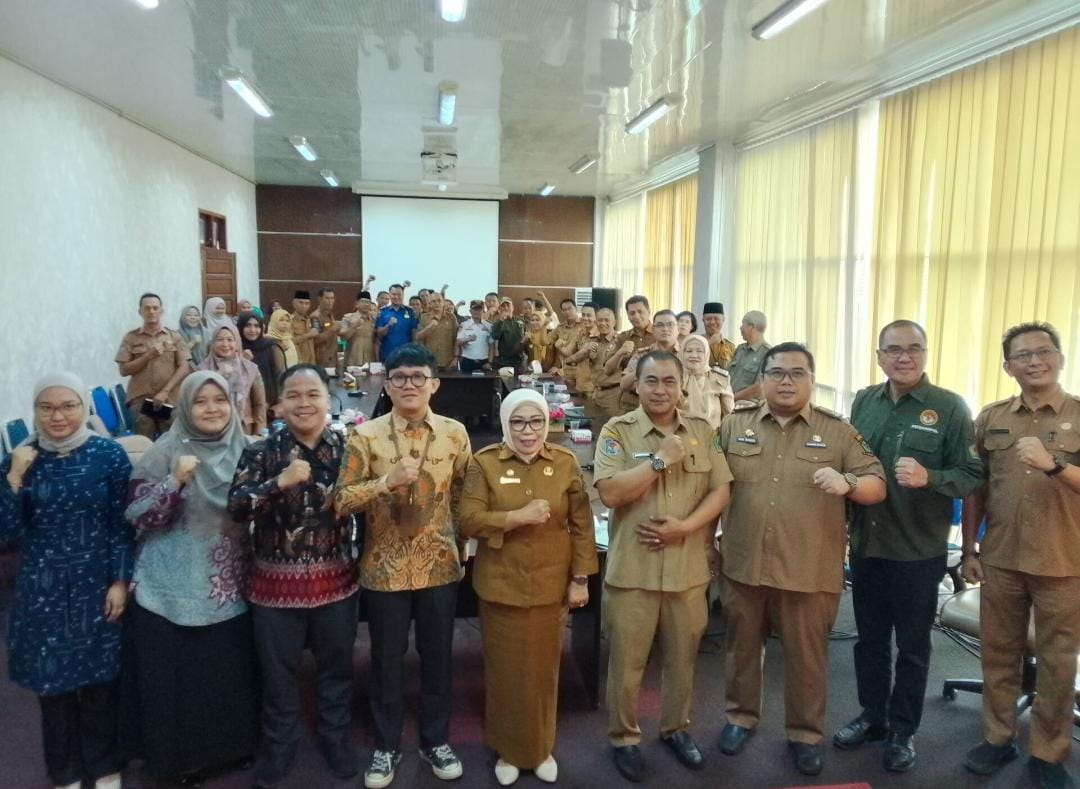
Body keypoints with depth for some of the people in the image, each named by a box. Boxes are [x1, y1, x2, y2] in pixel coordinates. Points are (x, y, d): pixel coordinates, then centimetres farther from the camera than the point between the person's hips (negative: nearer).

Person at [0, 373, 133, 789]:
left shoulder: (109, 454, -7)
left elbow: (122, 525, -4)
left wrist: (120, 581, -8)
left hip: (97, 584, -1)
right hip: (44, 588, 1)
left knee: (101, 678, 9)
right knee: (53, 680, 10)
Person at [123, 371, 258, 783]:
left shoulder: (244, 450, 3)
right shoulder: (165, 452, -8)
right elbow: (138, 516, -13)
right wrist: (175, 481, -25)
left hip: (232, 586, 3)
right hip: (175, 589, -3)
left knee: (232, 669, 13)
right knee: (177, 674, 5)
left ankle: (234, 743, 34)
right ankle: (181, 756, 27)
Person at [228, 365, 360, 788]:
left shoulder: (346, 448, -3)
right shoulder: (261, 452, -7)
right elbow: (235, 507, -16)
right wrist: (279, 482, -29)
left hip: (336, 579, 1)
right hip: (277, 581, -1)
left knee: (336, 665, 17)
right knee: (278, 670, 15)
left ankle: (336, 736, 38)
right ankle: (279, 745, 36)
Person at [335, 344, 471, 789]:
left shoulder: (455, 433, -2)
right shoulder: (366, 436, -8)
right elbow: (339, 501, -13)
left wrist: (443, 526, 5)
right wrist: (387, 481, -25)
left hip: (439, 565, 2)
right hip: (385, 567, -1)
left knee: (438, 657, 14)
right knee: (387, 661, 12)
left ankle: (436, 741, 34)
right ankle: (386, 747, 32)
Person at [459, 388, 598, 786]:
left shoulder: (566, 463, -2)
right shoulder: (484, 463, -6)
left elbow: (582, 525, 1)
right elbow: (469, 521, -12)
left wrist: (580, 579, -1)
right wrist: (518, 517, -22)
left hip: (550, 585, 1)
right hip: (501, 586, -1)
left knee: (544, 668, 14)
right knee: (505, 669, 11)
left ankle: (541, 749, 35)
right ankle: (508, 750, 32)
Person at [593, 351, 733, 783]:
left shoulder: (702, 430, 4)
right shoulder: (618, 430, -7)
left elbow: (720, 491, 2)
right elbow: (610, 492, -17)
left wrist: (685, 526, -13)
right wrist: (661, 459, -20)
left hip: (688, 566, 3)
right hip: (633, 567, -3)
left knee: (682, 657, 18)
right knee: (627, 660, 9)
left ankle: (676, 728, 39)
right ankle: (624, 738, 29)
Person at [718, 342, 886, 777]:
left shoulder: (838, 431, 0)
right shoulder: (734, 426, 4)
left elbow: (878, 486, -2)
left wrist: (847, 483, -22)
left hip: (810, 571, -1)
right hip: (744, 564, 2)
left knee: (806, 656, 12)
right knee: (742, 647, 16)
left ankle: (805, 733, 31)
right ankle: (741, 716, 37)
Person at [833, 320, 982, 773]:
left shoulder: (950, 407, -9)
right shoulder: (864, 402, 4)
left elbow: (973, 475, -12)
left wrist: (928, 477, -28)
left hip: (918, 550, -4)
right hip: (866, 544, 4)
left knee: (912, 645, 11)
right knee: (869, 637, 17)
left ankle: (903, 731, 28)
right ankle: (871, 716, 35)